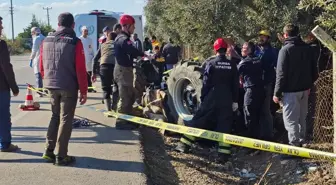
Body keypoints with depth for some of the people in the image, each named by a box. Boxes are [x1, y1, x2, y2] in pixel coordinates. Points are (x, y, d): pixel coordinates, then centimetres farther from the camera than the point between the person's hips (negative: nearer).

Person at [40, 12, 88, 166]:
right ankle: (61, 156, 7)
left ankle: (49, 151, 19)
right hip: (69, 87, -5)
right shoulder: (75, 42, -10)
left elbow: (42, 66, 10)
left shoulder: (46, 41, 6)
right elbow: (80, 69, -12)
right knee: (65, 120, 3)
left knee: (55, 117, 20)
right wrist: (83, 91, -6)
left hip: (52, 86, 5)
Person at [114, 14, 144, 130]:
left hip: (125, 70, 11)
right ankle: (121, 122, 2)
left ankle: (127, 119, 27)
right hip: (123, 70, -11)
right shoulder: (123, 39, -17)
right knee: (125, 98, -5)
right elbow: (133, 51, -26)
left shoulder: (123, 38, 16)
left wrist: (141, 56, 6)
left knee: (131, 96, 18)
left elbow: (131, 53, 17)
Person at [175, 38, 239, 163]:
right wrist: (235, 100, 10)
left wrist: (203, 98, 3)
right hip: (227, 100, 2)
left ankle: (184, 145, 7)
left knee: (198, 121, 7)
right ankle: (224, 154, -1)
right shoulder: (232, 65, 3)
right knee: (224, 125, 5)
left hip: (211, 98, -2)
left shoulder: (211, 63, -5)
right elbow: (235, 85, 4)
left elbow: (206, 83, -4)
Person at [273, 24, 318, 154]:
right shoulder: (307, 48, 7)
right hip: (304, 90, 7)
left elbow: (281, 73, -16)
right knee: (301, 118, 17)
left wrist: (277, 93, -12)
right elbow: (314, 70, 11)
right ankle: (300, 143, 26)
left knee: (291, 120, -4)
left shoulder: (286, 49, -13)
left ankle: (294, 147, -7)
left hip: (290, 90, -7)